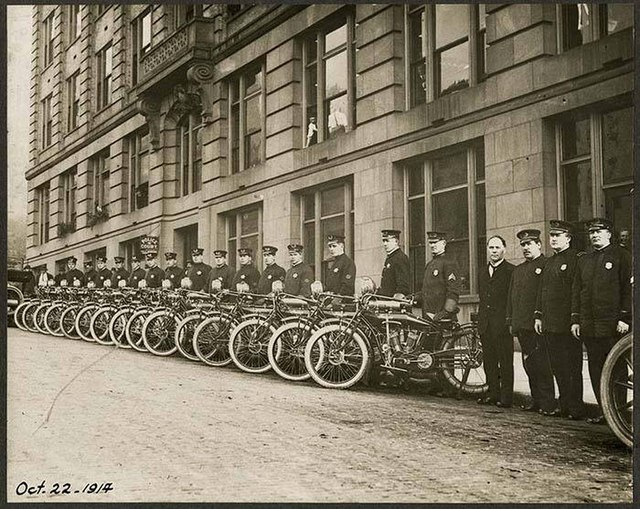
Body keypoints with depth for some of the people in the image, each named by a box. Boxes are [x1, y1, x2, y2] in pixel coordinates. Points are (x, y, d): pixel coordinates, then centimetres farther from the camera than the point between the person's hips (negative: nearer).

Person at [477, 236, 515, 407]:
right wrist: (480, 319, 16)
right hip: (485, 325, 7)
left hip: (503, 324, -7)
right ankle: (493, 393, 17)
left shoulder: (511, 271, -4)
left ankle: (506, 397, 1)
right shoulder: (483, 273, 19)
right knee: (489, 362, 9)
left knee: (505, 363, -3)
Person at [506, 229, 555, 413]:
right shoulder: (518, 270, 21)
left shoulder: (547, 266, -3)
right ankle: (536, 400, 16)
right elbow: (511, 297, 21)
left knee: (541, 365, -6)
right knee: (529, 364, 10)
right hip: (521, 326, 7)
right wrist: (511, 322, 15)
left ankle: (547, 403, -1)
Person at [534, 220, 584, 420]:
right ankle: (564, 405, 17)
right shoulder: (549, 262, 19)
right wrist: (538, 316, 16)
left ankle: (575, 408, 3)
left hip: (567, 324, -8)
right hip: (549, 324, 8)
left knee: (572, 368, -2)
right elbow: (541, 291, 22)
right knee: (558, 367, 10)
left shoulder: (575, 259, -6)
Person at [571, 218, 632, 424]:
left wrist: (625, 318, -11)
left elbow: (629, 289, -4)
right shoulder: (583, 261, 18)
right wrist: (575, 320, 9)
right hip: (589, 326, 5)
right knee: (596, 370, 6)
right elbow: (576, 291, 17)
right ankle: (603, 410, 13)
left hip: (613, 325, -5)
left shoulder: (622, 255, 2)